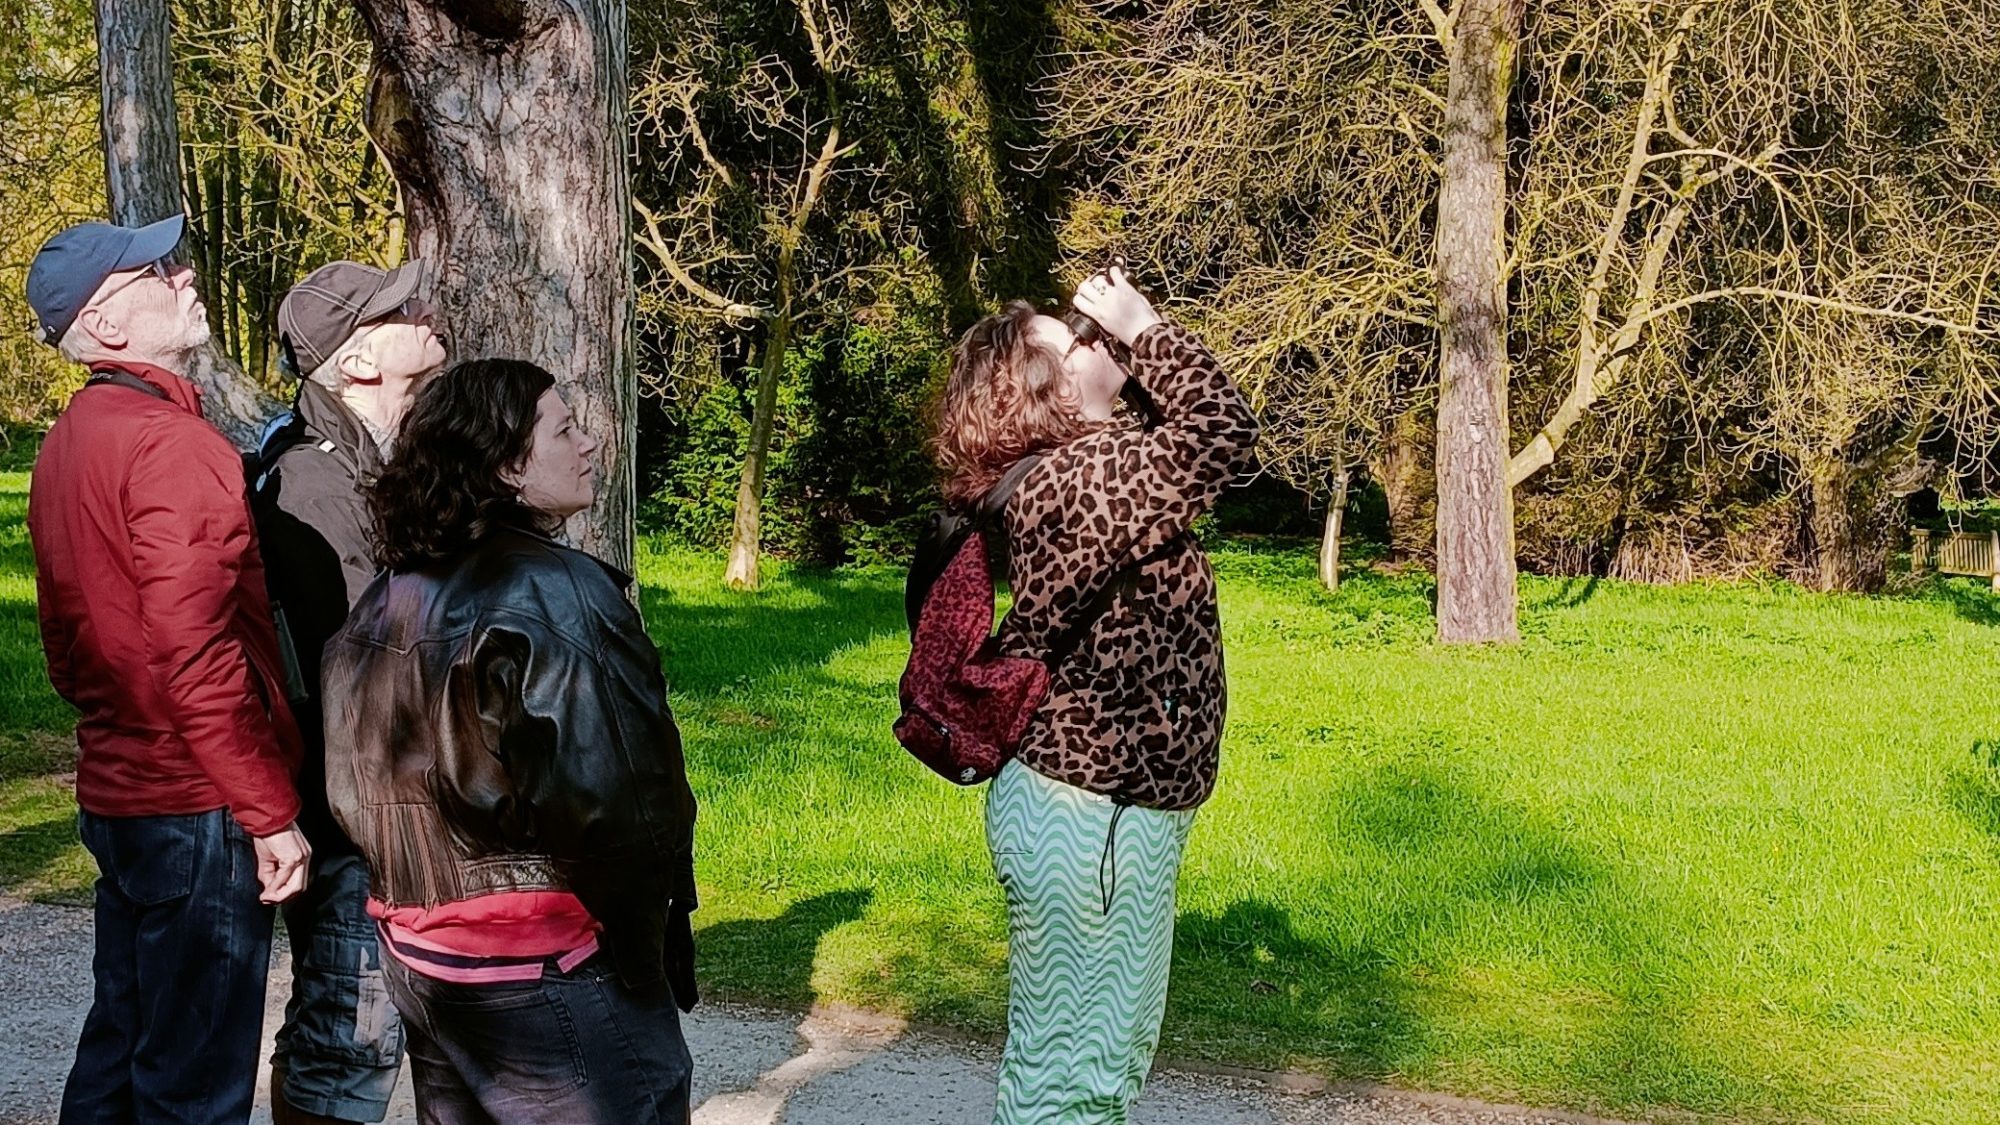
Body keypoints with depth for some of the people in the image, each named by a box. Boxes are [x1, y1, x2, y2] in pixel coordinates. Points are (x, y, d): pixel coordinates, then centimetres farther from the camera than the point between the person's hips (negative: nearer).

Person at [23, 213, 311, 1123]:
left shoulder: (68, 444, 13)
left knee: (119, 1048, 20)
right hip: (198, 808, -10)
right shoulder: (173, 444, -18)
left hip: (115, 796, 10)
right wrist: (271, 814, -20)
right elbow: (196, 655, -24)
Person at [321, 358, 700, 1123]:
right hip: (545, 972, -8)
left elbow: (355, 787, 11)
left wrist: (422, 899, 20)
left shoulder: (385, 602, 5)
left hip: (417, 955, 8)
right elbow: (613, 798, -23)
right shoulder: (555, 594, -18)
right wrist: (646, 960, -10)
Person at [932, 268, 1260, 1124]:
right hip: (1086, 813, -11)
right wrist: (1144, 327, -15)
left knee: (1114, 1052, 21)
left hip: (1100, 801, 11)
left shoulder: (1081, 467, 9)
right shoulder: (1076, 483, -22)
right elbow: (1220, 429, -26)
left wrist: (1134, 342, 8)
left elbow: (1181, 434, 21)